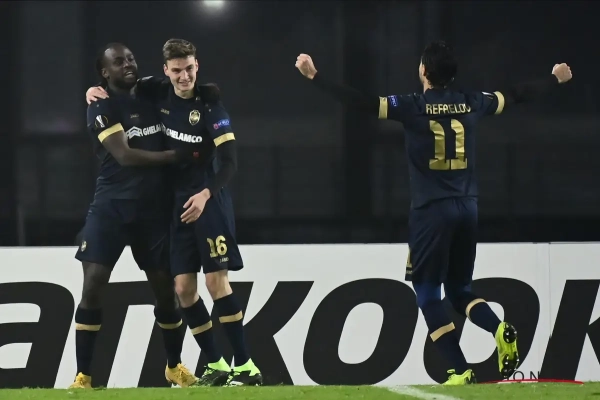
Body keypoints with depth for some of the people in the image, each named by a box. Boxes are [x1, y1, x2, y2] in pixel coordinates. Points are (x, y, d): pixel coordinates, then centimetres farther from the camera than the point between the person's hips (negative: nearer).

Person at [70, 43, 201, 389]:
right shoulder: (102, 109, -8)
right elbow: (125, 156, -18)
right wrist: (176, 156, -18)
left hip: (154, 207, 5)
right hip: (113, 205, -5)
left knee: (165, 287, 9)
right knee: (93, 285, -12)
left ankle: (175, 366, 30)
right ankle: (83, 375, -7)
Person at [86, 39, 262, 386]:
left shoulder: (210, 104, -11)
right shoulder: (157, 93, 2)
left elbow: (230, 161, -16)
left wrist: (205, 195, -28)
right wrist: (96, 90, 2)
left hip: (209, 200, -5)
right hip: (175, 202, 5)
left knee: (217, 280, -11)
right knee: (183, 286, 0)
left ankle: (245, 366, -8)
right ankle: (215, 365, 9)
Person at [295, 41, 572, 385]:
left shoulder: (413, 107, -8)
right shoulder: (471, 104, 5)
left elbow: (362, 102, -13)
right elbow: (517, 95, 19)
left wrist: (314, 76, -10)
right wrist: (556, 78, 35)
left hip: (431, 212, -5)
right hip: (467, 209, 5)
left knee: (429, 295, 3)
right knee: (460, 290, 18)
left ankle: (462, 371, -7)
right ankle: (500, 329, -11)